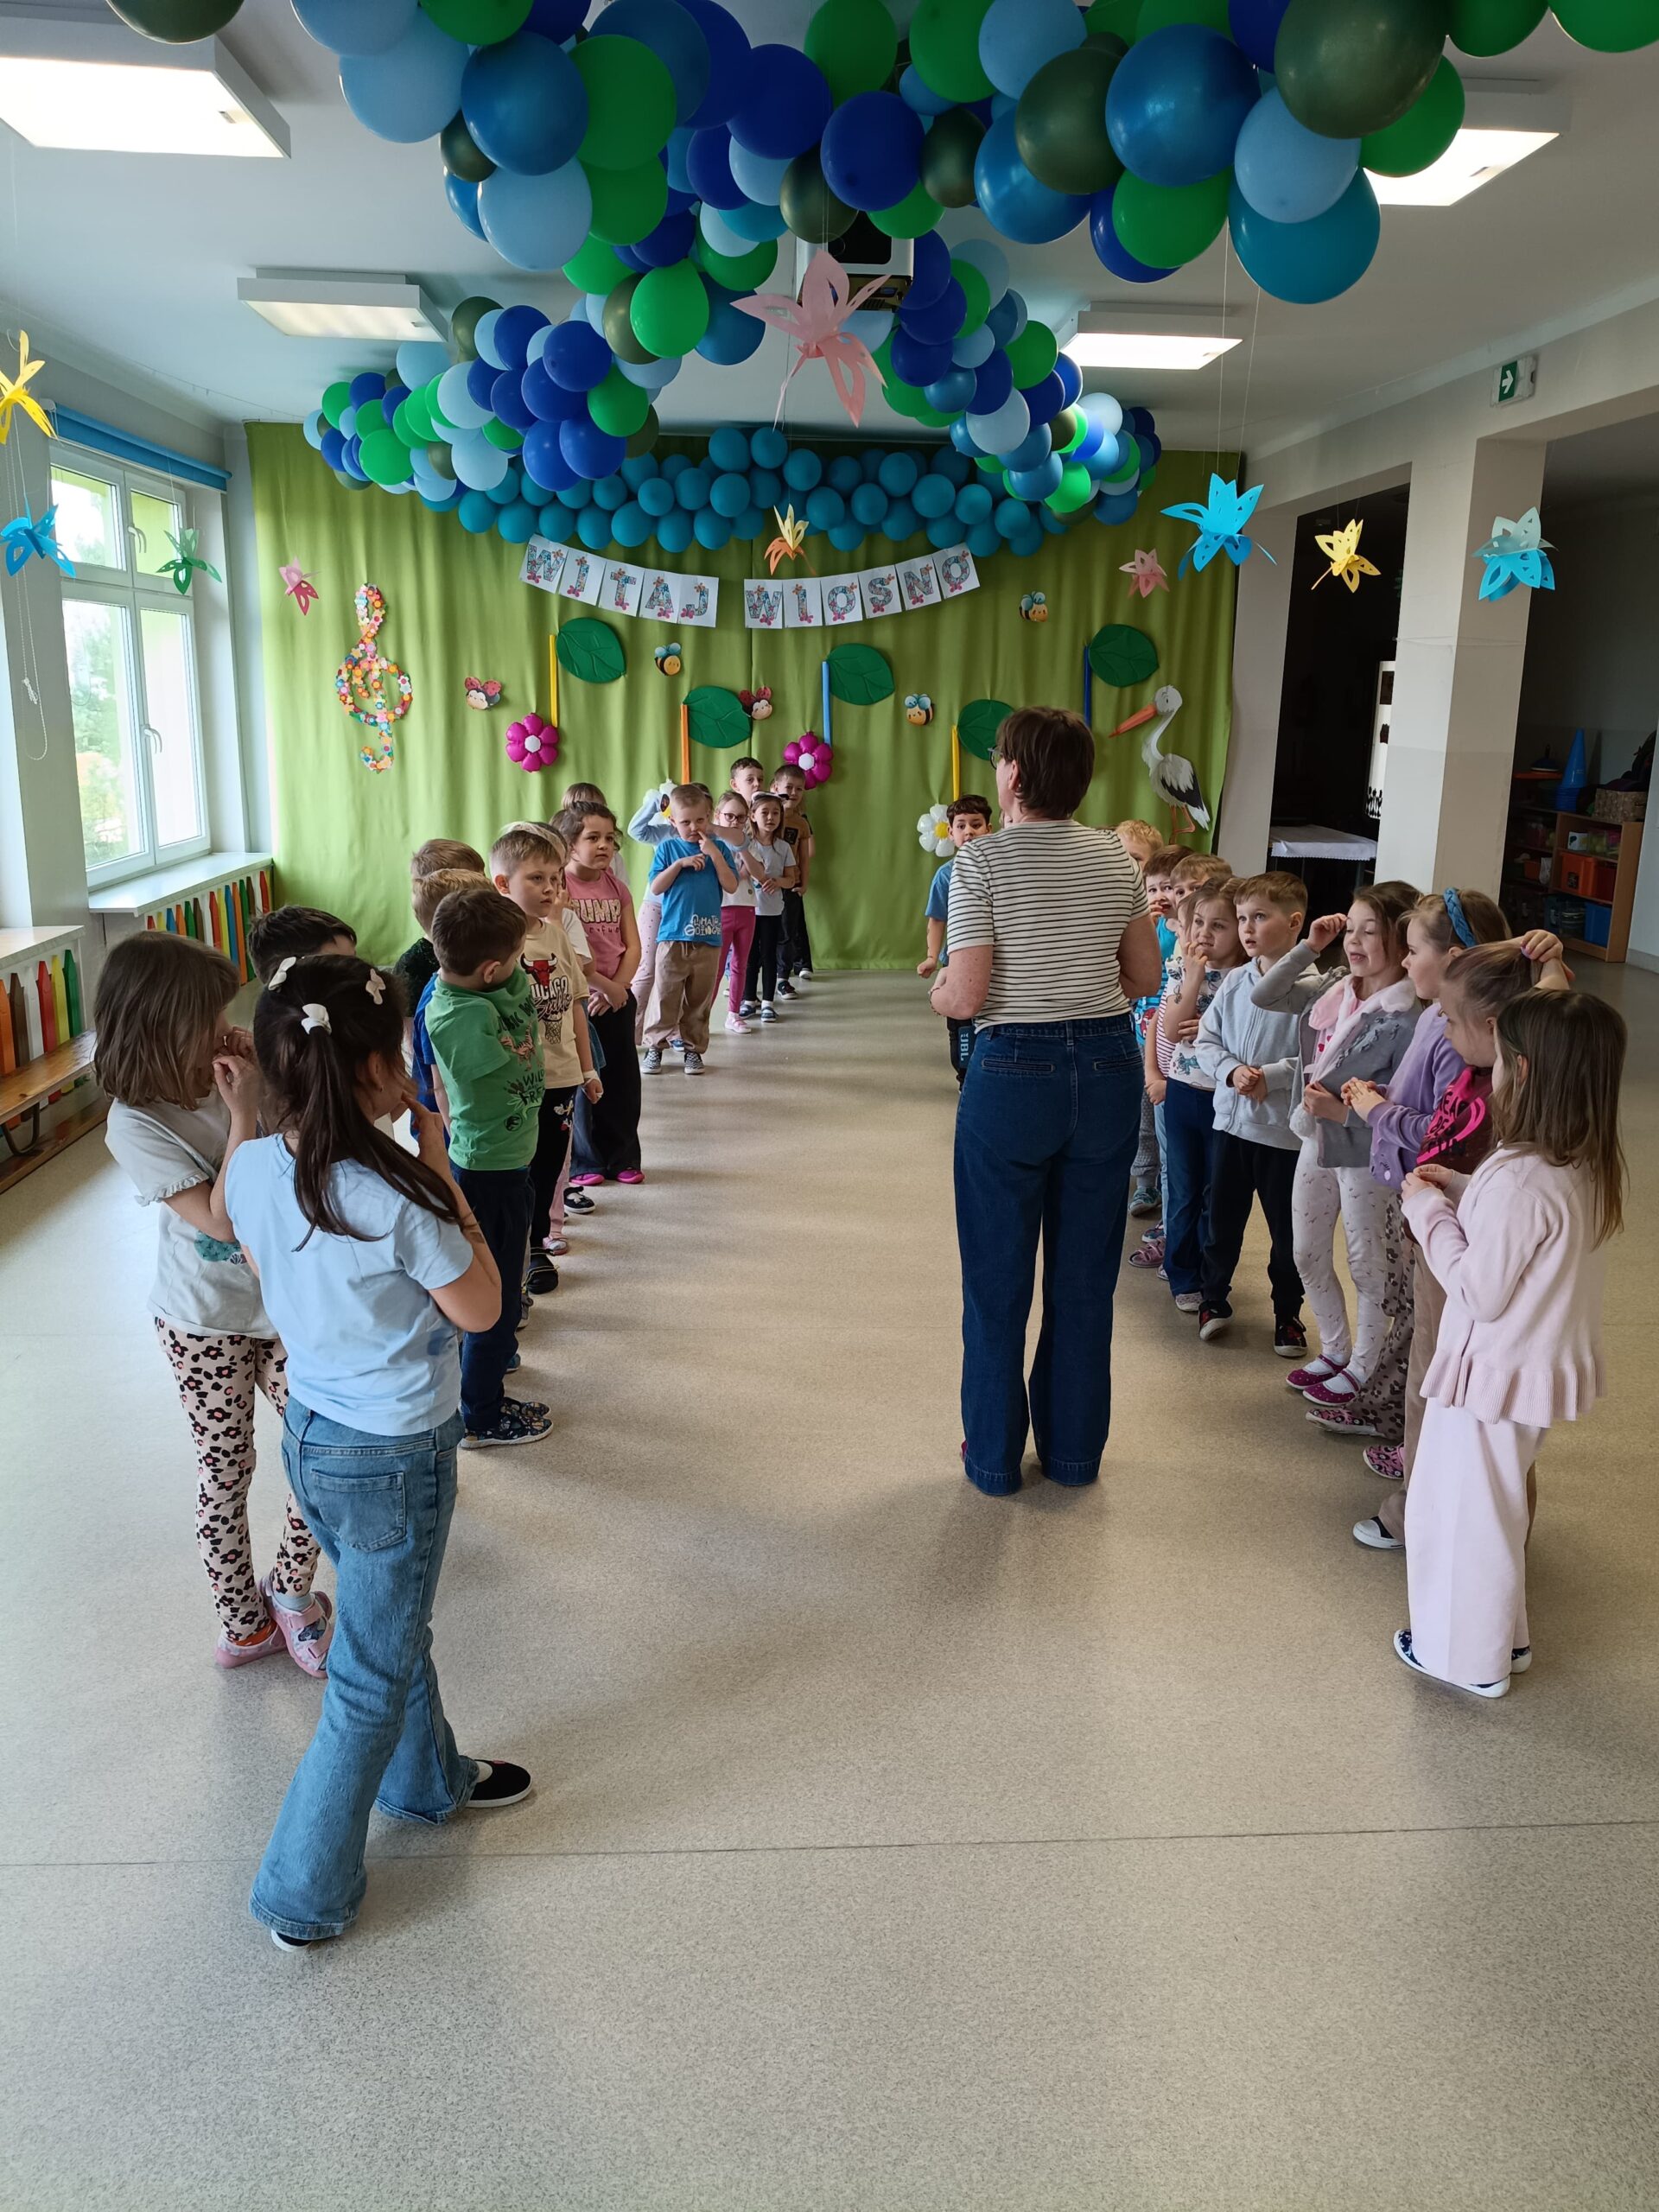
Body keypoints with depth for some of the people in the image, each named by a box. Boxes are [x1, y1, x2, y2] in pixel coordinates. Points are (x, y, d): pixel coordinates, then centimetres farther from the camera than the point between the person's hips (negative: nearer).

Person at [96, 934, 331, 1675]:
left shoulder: (221, 1078, -7)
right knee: (226, 1471, 11)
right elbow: (223, 1221, -25)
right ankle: (244, 1620, 31)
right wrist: (243, 1114, -27)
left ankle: (289, 1588, 30)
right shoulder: (136, 1125, -20)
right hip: (205, 1324, -4)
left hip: (282, 1302, 5)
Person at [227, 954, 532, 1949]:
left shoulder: (255, 1170, -9)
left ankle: (429, 1780, 51)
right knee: (372, 1677, 12)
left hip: (311, 1431, 7)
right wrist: (440, 1168, -14)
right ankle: (306, 1894, 25)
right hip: (396, 1458, -7)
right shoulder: (397, 1196, -29)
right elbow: (480, 1309, -15)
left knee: (393, 1629, 29)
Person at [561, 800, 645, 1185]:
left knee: (623, 1078, 9)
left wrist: (617, 987, -11)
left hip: (617, 998, 5)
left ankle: (622, 1157, 21)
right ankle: (584, 1163, 17)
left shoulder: (617, 887, 7)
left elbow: (633, 946, 4)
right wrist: (604, 986, -16)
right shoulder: (560, 886, -10)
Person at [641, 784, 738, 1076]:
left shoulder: (719, 849, 6)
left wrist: (715, 855, -12)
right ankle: (655, 1046, 12)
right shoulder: (668, 848, 5)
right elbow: (656, 887, -2)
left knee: (700, 999, 8)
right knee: (666, 996, 1)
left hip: (708, 939, 1)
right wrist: (680, 864, -12)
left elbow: (731, 885, -3)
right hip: (672, 936, -1)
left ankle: (693, 1048, 19)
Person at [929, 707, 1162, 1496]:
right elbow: (1144, 975, 10)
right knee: (1086, 1276, 15)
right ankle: (1074, 1450, 28)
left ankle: (994, 1456, 23)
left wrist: (938, 990, 6)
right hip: (1109, 1067, 5)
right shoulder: (1115, 856, 3)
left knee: (998, 1281, 11)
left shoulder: (981, 859, -12)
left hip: (1014, 1072, -4)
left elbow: (966, 997, -16)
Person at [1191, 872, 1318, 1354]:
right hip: (1232, 1119, 4)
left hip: (1284, 1128, -4)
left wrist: (1272, 1076, -23)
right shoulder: (1235, 981, 3)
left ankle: (1288, 1313, 27)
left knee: (1286, 1229, 10)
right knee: (1223, 1217, 16)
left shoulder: (1313, 989, -13)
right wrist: (1232, 1071, -12)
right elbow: (1206, 1040, 4)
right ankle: (1214, 1299, 33)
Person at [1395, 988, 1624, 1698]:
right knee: (1497, 1505, 25)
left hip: (1493, 1372, -9)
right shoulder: (1588, 1167, -2)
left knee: (1461, 1511, 10)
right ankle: (1503, 1635, 41)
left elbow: (1479, 1291, -25)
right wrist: (1461, 1193, 2)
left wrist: (1430, 1212, -15)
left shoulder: (1520, 1180, -30)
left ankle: (1470, 1657, 26)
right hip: (1543, 1366, 9)